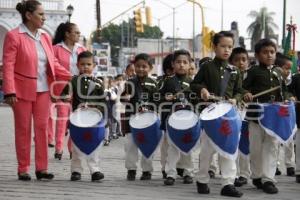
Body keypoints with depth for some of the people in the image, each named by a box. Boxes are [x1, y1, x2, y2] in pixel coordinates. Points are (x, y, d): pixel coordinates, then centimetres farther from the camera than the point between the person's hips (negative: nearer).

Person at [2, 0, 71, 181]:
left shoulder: (45, 37, 10)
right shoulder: (14, 36, -8)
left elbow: (53, 64, 12)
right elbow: (8, 66, -11)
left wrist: (72, 77, 0)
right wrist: (10, 92, -19)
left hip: (43, 90, 5)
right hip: (23, 91, -5)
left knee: (42, 128, 4)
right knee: (23, 130, 4)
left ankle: (42, 168, 10)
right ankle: (23, 169, 13)